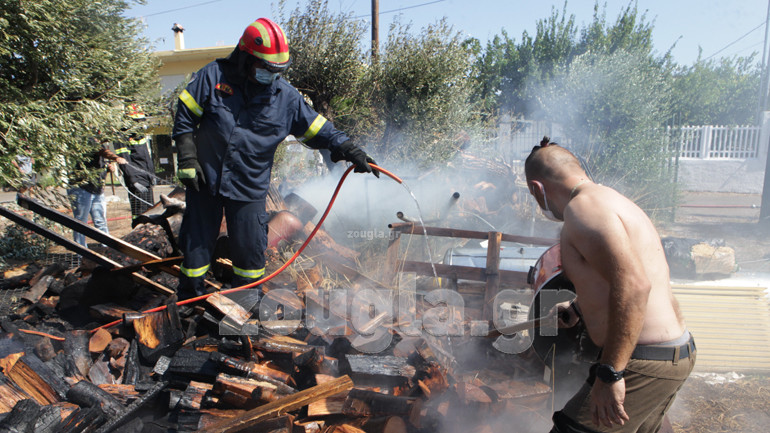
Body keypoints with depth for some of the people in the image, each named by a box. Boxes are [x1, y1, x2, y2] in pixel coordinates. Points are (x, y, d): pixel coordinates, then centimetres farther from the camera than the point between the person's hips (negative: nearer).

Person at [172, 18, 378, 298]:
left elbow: (318, 130, 2)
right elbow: (185, 118, -1)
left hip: (250, 187, 1)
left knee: (250, 249, 4)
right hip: (205, 180, 0)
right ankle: (189, 298, 30)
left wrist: (350, 151, -8)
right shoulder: (213, 76, -5)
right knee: (197, 243, 10)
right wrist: (186, 159, -7)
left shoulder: (286, 97, -1)